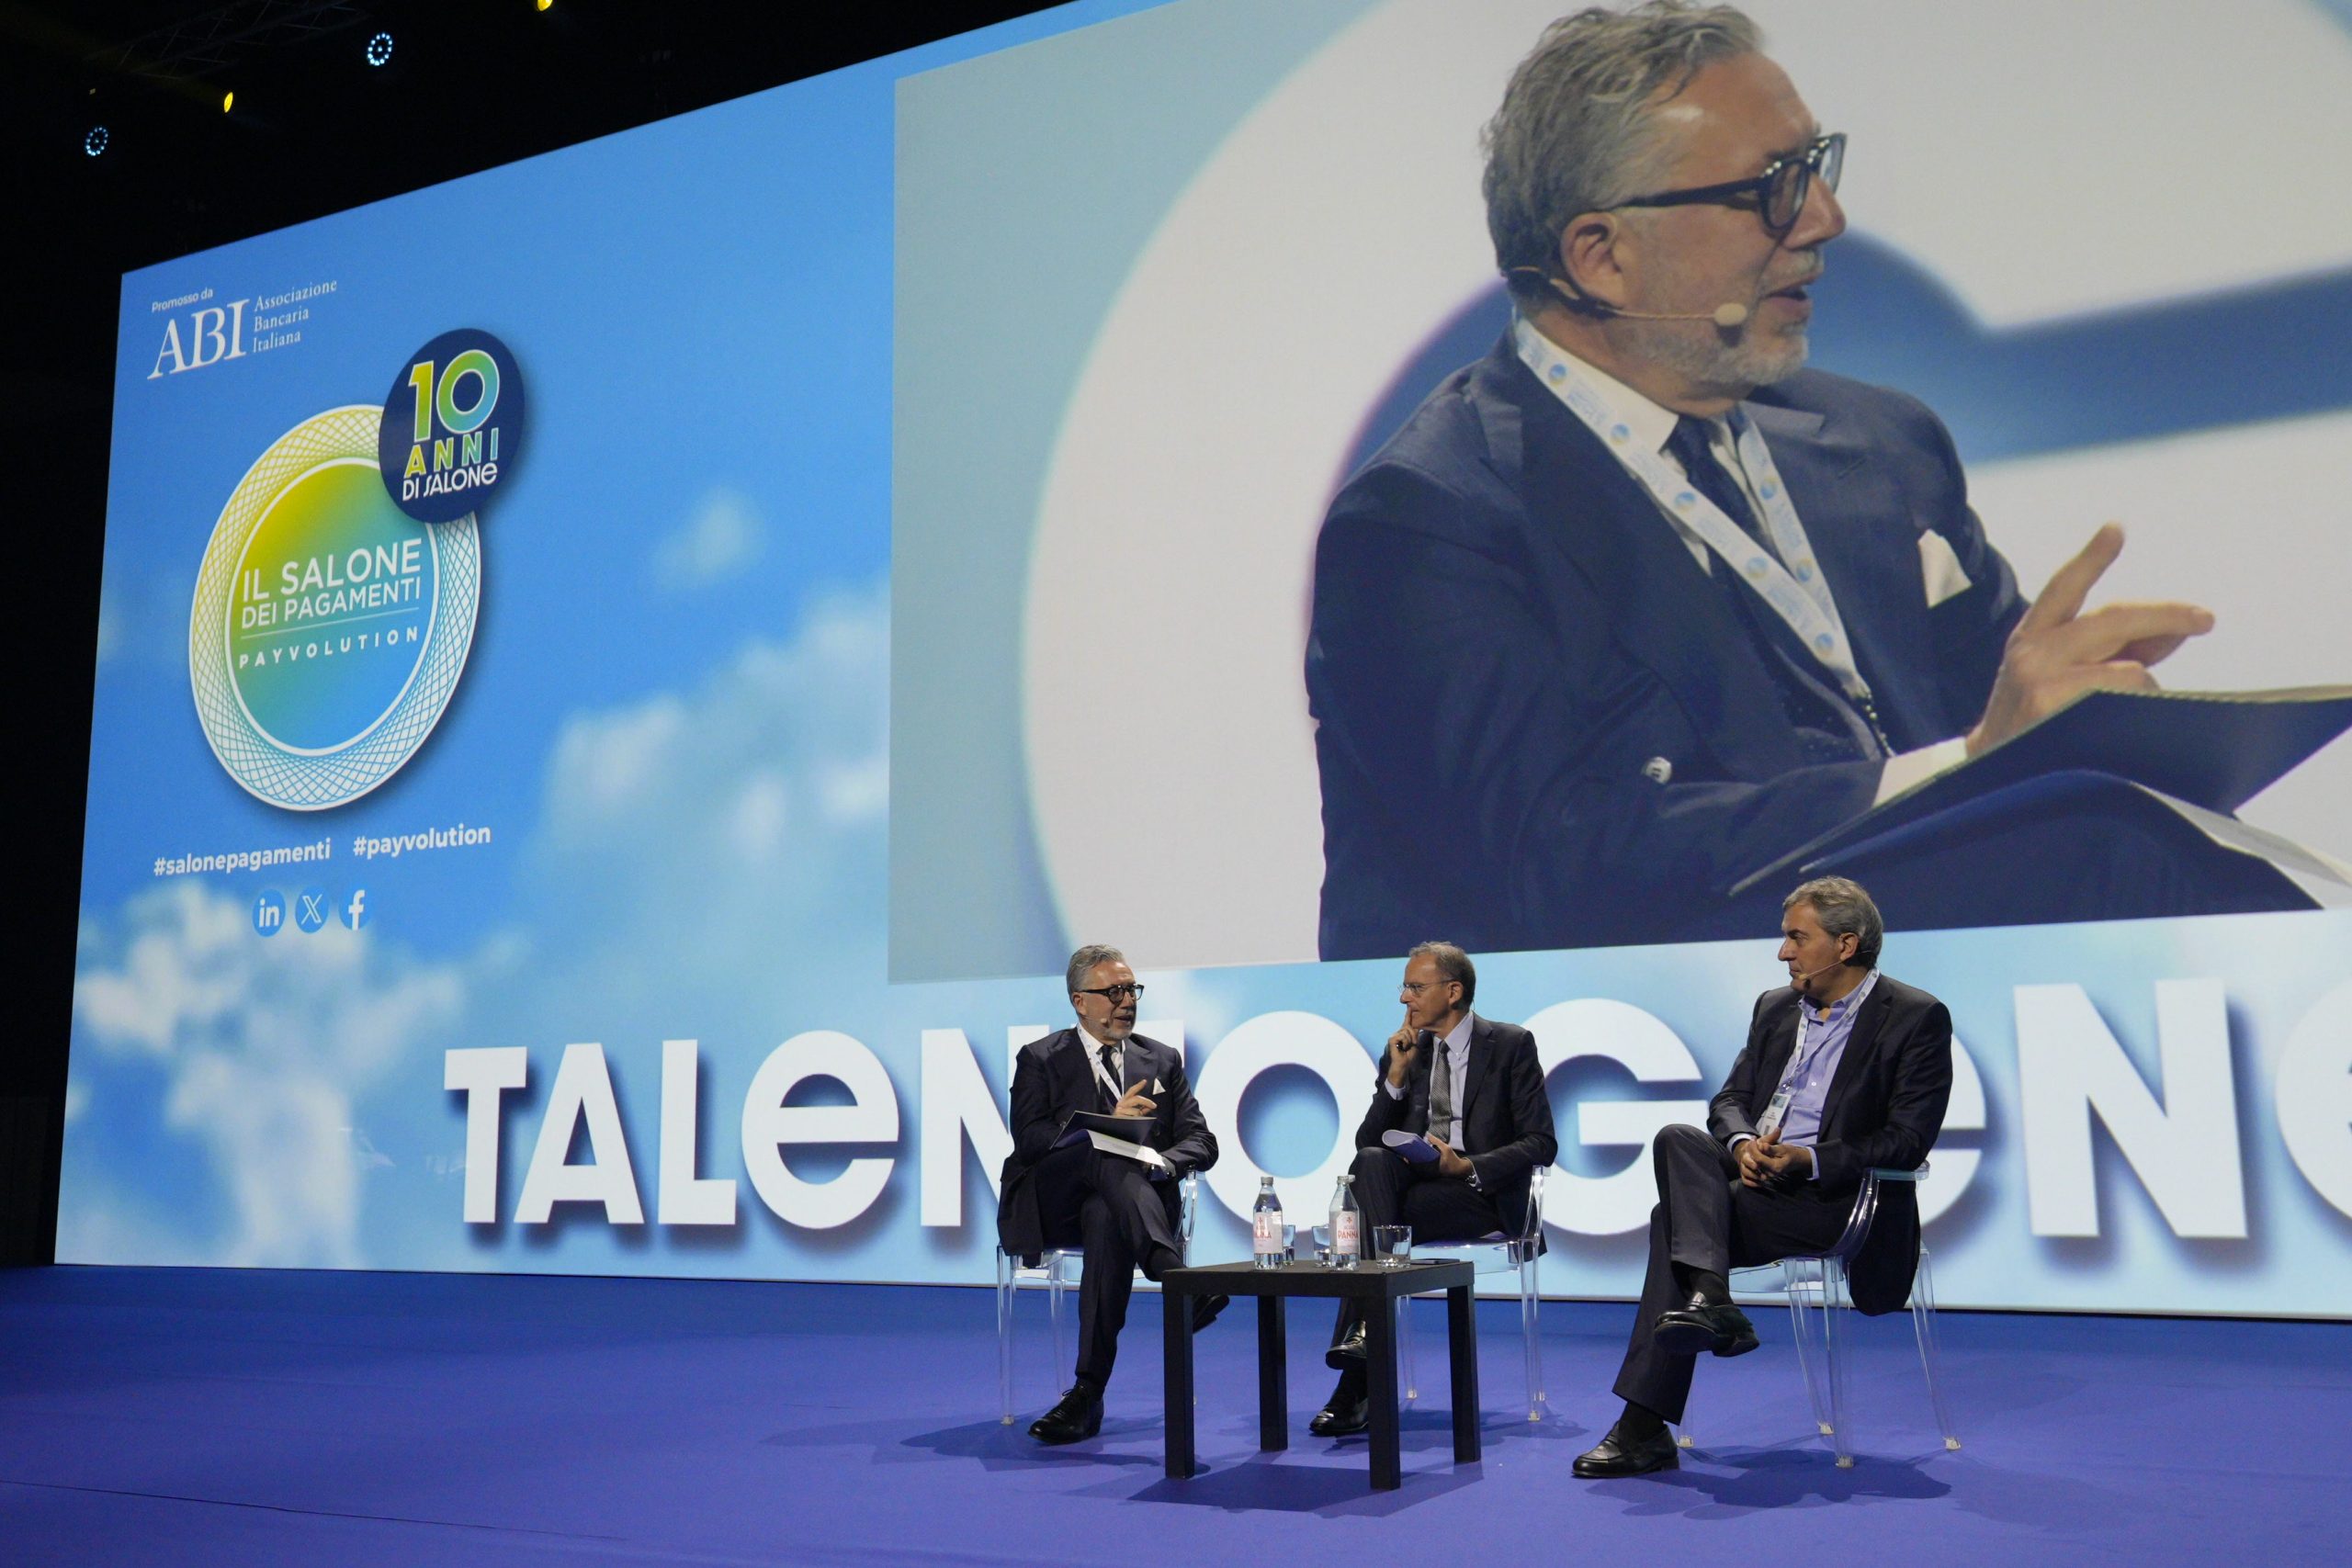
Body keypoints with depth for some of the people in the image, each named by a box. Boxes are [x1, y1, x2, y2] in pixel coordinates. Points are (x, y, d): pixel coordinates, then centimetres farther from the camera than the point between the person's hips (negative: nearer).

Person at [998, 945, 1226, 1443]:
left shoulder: (1162, 1060, 20)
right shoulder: (1040, 1059, 12)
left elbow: (1201, 1141, 9)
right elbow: (1029, 1140, -5)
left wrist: (1158, 1162, -14)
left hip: (1115, 1202, 1)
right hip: (1050, 1206, -1)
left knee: (1106, 1220, -38)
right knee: (1105, 1154, -35)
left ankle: (1089, 1393, -39)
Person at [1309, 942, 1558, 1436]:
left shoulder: (1511, 1045, 2)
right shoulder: (1404, 1050, 15)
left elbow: (1541, 1144, -5)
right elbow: (1366, 1141, 9)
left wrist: (1468, 1167, -19)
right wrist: (1397, 1075, -3)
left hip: (1482, 1193, -4)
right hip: (1411, 1182, 5)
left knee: (1369, 1212, -31)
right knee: (1371, 1162, -31)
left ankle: (1359, 1387, -29)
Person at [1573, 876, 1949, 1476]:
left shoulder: (1917, 1018, -2)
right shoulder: (1775, 1007, 18)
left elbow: (1908, 1140, -9)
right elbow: (1730, 1099, 15)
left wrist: (1810, 1162, -22)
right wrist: (1742, 1141, -9)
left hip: (1837, 1196, -6)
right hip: (1754, 1173, 6)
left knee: (1676, 1217, -27)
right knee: (1676, 1138, -27)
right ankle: (1709, 1299, -35)